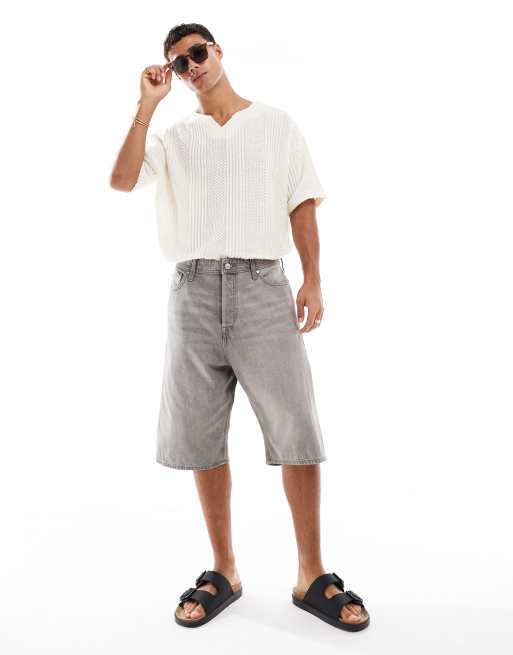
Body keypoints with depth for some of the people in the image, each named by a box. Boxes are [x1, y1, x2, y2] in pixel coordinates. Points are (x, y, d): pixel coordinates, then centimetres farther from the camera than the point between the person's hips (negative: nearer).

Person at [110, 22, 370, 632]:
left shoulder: (277, 124, 15)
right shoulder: (173, 136, 16)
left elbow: (302, 206, 9)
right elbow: (121, 180, -1)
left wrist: (312, 280, -2)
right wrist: (146, 104, 0)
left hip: (262, 285, -1)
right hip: (194, 289, 2)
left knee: (297, 433, -7)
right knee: (201, 437, 4)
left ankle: (312, 576, 8)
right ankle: (223, 572, 19)